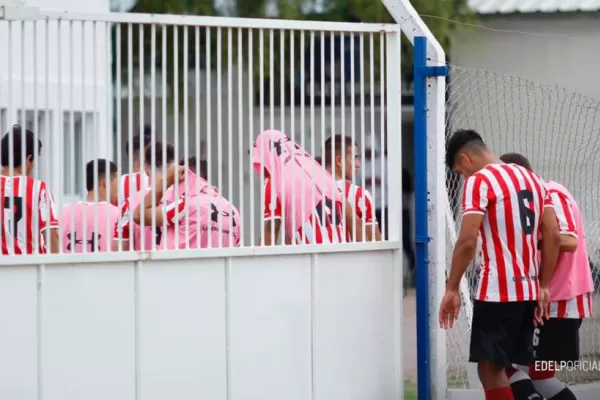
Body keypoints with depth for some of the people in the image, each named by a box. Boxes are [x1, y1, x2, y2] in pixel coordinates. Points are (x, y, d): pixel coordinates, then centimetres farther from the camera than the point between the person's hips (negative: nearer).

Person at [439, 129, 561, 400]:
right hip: (529, 290, 8)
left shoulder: (479, 181, -8)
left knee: (490, 367, -2)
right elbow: (553, 236, 11)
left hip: (497, 292, -8)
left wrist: (452, 289, -8)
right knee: (514, 368, 14)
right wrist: (544, 287, 14)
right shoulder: (533, 179, 14)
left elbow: (468, 241, -16)